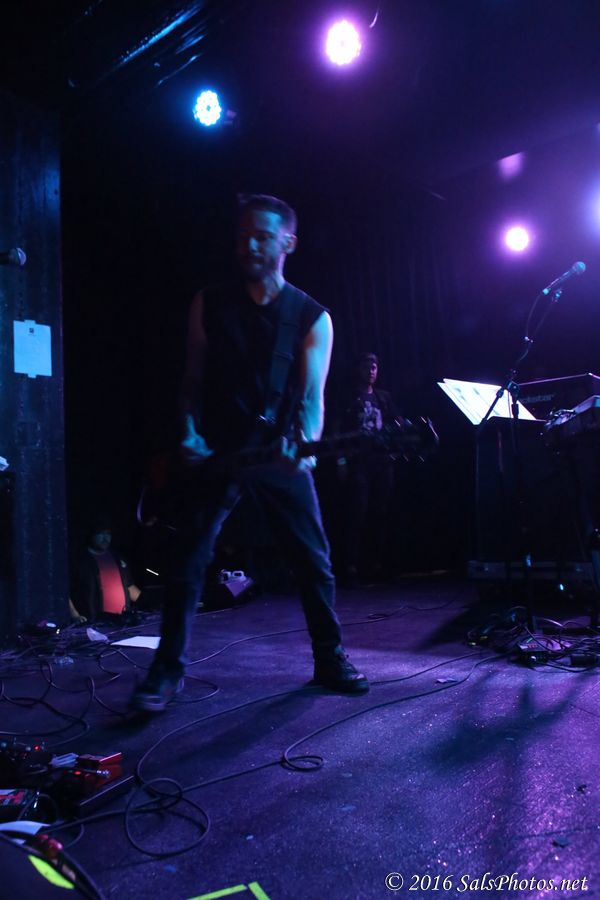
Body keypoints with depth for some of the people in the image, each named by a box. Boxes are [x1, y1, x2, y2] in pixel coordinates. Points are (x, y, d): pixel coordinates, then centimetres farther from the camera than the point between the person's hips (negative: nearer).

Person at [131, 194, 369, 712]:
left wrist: (305, 442, -25)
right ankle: (168, 670, 12)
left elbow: (312, 394, -6)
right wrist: (189, 433, -6)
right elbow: (193, 379, 8)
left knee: (314, 561, 5)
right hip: (216, 452, 1)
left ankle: (330, 660, 23)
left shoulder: (312, 317, 2)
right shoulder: (209, 304, 6)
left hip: (281, 455, 0)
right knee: (189, 561, -1)